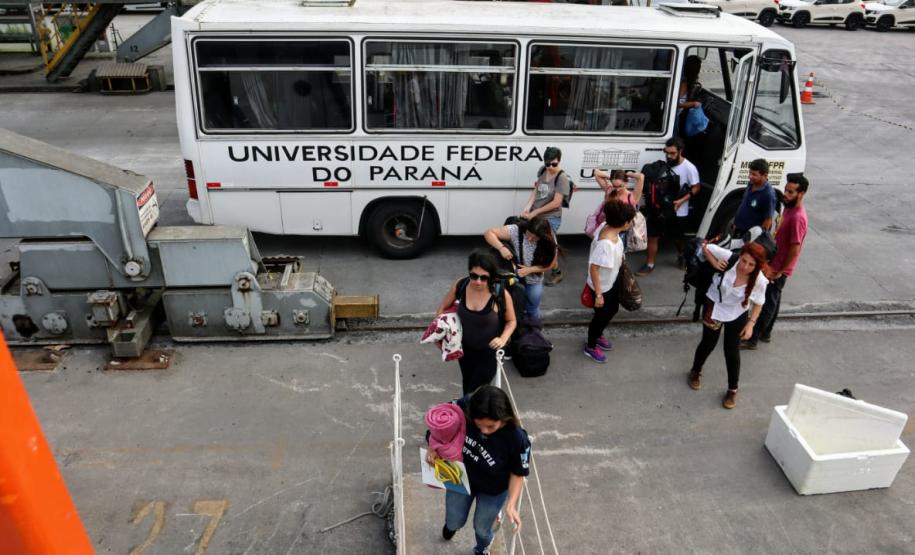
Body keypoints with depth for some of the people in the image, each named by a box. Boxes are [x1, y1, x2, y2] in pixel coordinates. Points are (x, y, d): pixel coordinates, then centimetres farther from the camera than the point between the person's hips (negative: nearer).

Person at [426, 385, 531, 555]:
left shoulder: (517, 439, -38)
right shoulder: (464, 408, -34)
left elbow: (517, 474, -18)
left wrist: (511, 504, -27)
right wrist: (433, 446, -23)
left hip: (493, 491, -2)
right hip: (461, 478, 2)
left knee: (482, 529, 26)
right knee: (455, 523, 27)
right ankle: (453, 522, 67)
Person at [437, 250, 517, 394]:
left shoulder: (501, 295, -28)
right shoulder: (460, 285, -19)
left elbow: (511, 321, -9)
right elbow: (443, 307, 0)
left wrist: (503, 339, -27)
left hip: (489, 350, -4)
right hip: (465, 348, 4)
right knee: (467, 385, 27)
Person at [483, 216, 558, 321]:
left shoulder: (549, 242, -21)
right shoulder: (516, 230, -27)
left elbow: (551, 264, -11)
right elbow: (488, 233, -26)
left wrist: (530, 269, -23)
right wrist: (501, 248, -42)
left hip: (534, 280, 2)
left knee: (532, 311, 11)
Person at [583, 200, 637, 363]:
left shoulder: (606, 226, -15)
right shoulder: (606, 244, -40)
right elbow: (593, 268, -34)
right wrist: (598, 294, -25)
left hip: (612, 280, 9)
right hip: (603, 285, -9)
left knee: (613, 309, 29)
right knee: (601, 315, 15)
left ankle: (598, 336, 55)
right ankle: (590, 347, 42)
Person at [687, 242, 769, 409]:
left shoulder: (759, 281, -27)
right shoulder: (729, 258, -30)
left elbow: (758, 303, -9)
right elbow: (705, 247, -16)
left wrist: (751, 323, -16)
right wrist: (714, 263, -31)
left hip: (737, 315, 0)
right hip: (714, 307, 0)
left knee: (732, 351, 8)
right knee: (708, 343, 16)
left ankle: (732, 389, 30)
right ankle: (695, 372, 45)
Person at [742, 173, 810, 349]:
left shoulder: (798, 217, -27)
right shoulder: (788, 208, 3)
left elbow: (795, 250, -26)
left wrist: (780, 272, -17)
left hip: (779, 269, -9)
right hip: (774, 263, 9)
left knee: (768, 303, 1)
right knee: (773, 300, 20)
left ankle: (753, 339, 12)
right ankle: (766, 333, 34)